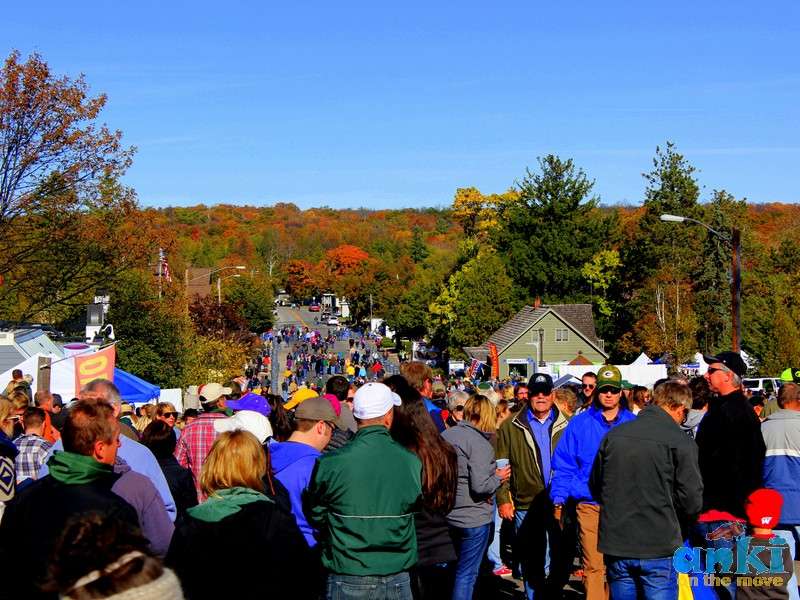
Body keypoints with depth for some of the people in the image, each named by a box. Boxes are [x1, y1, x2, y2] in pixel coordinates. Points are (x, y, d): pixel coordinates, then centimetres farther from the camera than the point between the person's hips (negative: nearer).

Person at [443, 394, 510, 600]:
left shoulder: (446, 435, 4)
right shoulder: (479, 443, -18)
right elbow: (480, 486, -24)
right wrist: (499, 477, -6)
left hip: (449, 514, 7)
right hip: (473, 518, -7)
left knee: (453, 568, 21)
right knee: (466, 574, 2)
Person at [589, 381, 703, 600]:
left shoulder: (613, 435, 5)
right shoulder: (680, 440, -9)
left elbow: (595, 486, 13)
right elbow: (692, 501, -11)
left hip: (615, 543, 4)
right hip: (659, 548, -4)